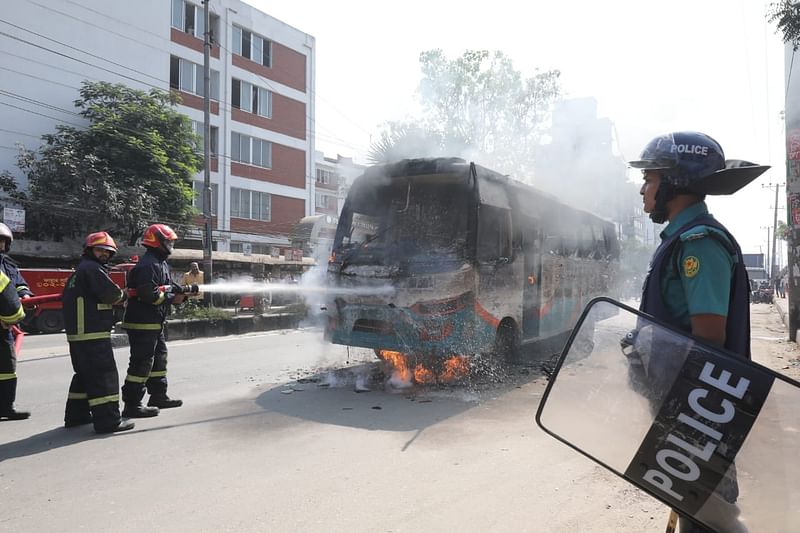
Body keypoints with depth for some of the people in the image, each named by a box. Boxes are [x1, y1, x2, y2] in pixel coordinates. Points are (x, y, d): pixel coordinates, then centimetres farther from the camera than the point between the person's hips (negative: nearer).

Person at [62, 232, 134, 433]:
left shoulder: (79, 272, 22)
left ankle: (76, 415, 28)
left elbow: (67, 297, 23)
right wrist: (122, 295, 4)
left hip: (76, 333, 11)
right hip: (93, 334, -11)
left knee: (85, 374, 20)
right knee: (104, 375, -10)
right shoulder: (93, 269, -10)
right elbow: (112, 294, -19)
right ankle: (108, 420, -10)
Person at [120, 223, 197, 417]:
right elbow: (150, 295, -26)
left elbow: (168, 286, 19)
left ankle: (158, 396, 30)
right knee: (142, 362, -6)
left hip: (154, 323, 11)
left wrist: (187, 289, 5)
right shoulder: (148, 265, -18)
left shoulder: (160, 264, 16)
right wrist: (173, 298, -15)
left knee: (159, 357, 18)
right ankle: (132, 405, 1)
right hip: (142, 323, -11)